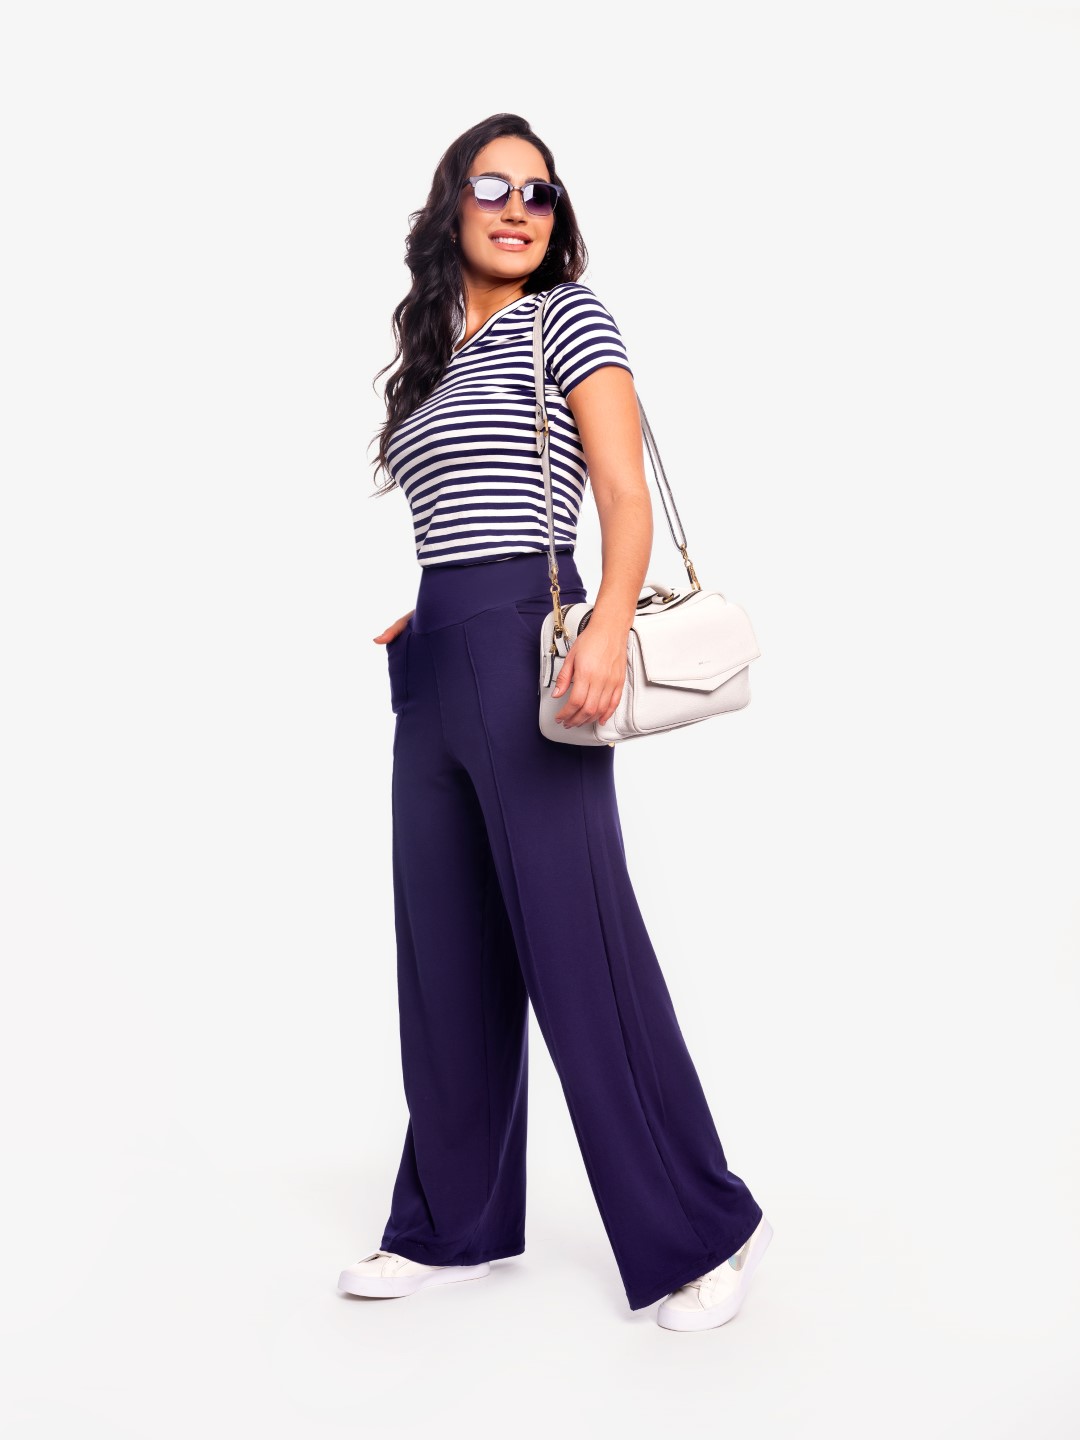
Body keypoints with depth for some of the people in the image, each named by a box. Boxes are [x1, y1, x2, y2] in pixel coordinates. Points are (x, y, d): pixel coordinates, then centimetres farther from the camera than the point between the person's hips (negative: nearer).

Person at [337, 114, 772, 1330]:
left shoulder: (568, 317, 1)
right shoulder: (439, 355, 20)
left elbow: (625, 495, -10)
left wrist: (607, 628, -25)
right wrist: (427, 615, 14)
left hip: (524, 649, -7)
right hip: (433, 671, 8)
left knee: (580, 951, -7)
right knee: (446, 957, 10)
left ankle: (705, 1231, 5)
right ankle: (454, 1225, 22)